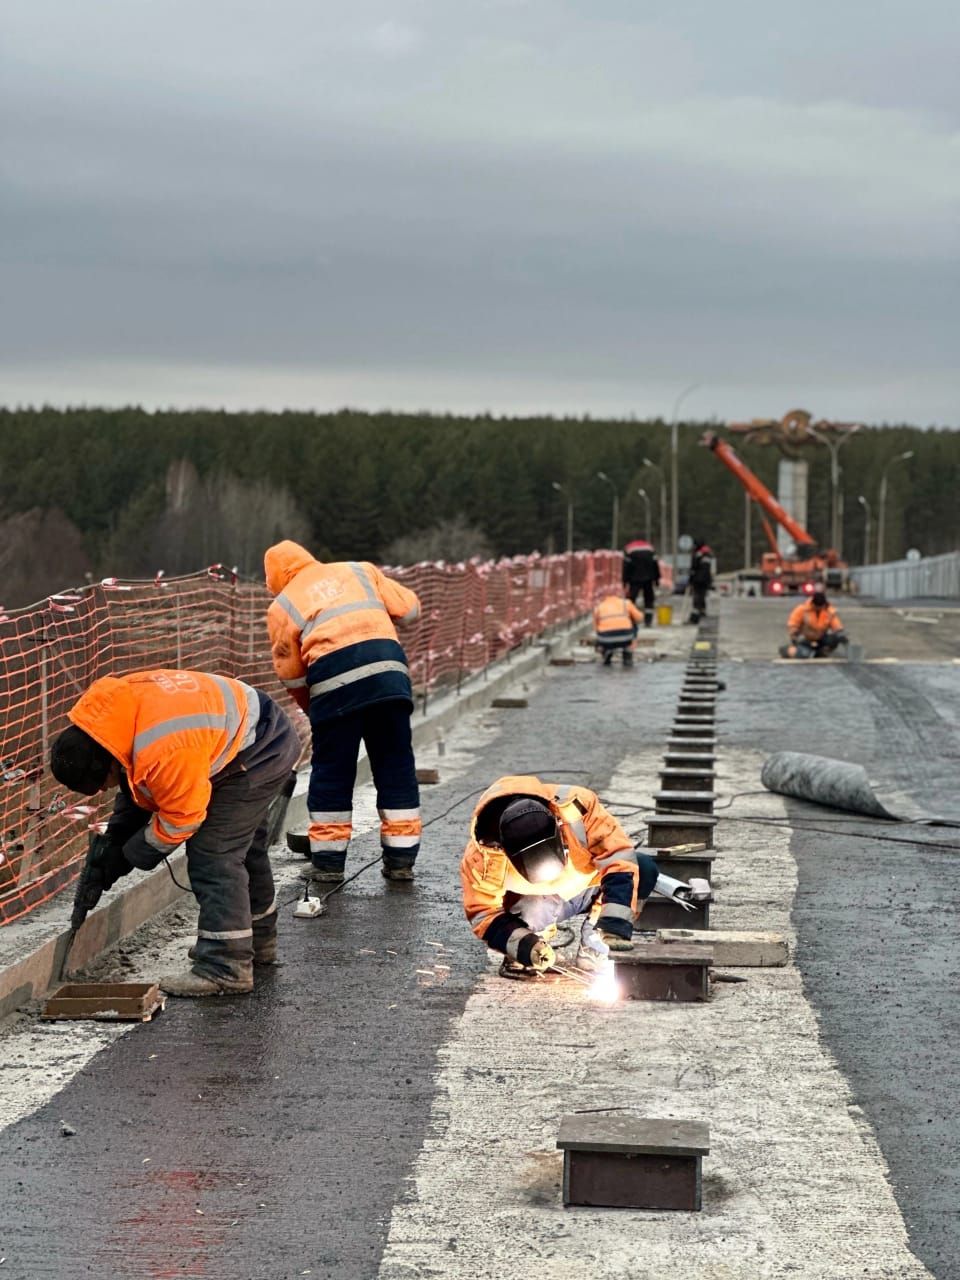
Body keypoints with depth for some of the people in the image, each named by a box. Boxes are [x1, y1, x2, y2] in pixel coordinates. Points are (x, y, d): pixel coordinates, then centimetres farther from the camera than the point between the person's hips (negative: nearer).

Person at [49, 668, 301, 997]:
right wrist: (115, 835, 1)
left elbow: (181, 819, -23)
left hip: (262, 754, -10)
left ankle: (225, 967, -10)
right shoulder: (114, 705, -10)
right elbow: (137, 781, 7)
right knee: (242, 847, 24)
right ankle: (258, 940, 41)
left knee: (213, 854, -14)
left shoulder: (164, 751, -39)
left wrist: (127, 857, -11)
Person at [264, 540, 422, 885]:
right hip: (388, 664, 2)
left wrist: (312, 708, 32)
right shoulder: (359, 571, 24)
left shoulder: (282, 605, 19)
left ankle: (329, 860, 14)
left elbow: (290, 673, 17)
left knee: (331, 770, 10)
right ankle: (401, 858, 13)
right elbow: (409, 608, 19)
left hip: (333, 677, -2)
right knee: (396, 766, 10)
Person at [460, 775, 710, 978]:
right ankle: (521, 957, -5)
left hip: (585, 883, 3)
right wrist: (522, 944, -39)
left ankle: (593, 946, -9)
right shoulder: (482, 855, -34)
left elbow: (618, 854, -29)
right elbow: (483, 915, -22)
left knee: (643, 868, -20)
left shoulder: (574, 805, -36)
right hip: (532, 901, -3)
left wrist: (613, 925, -36)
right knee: (533, 911, -38)